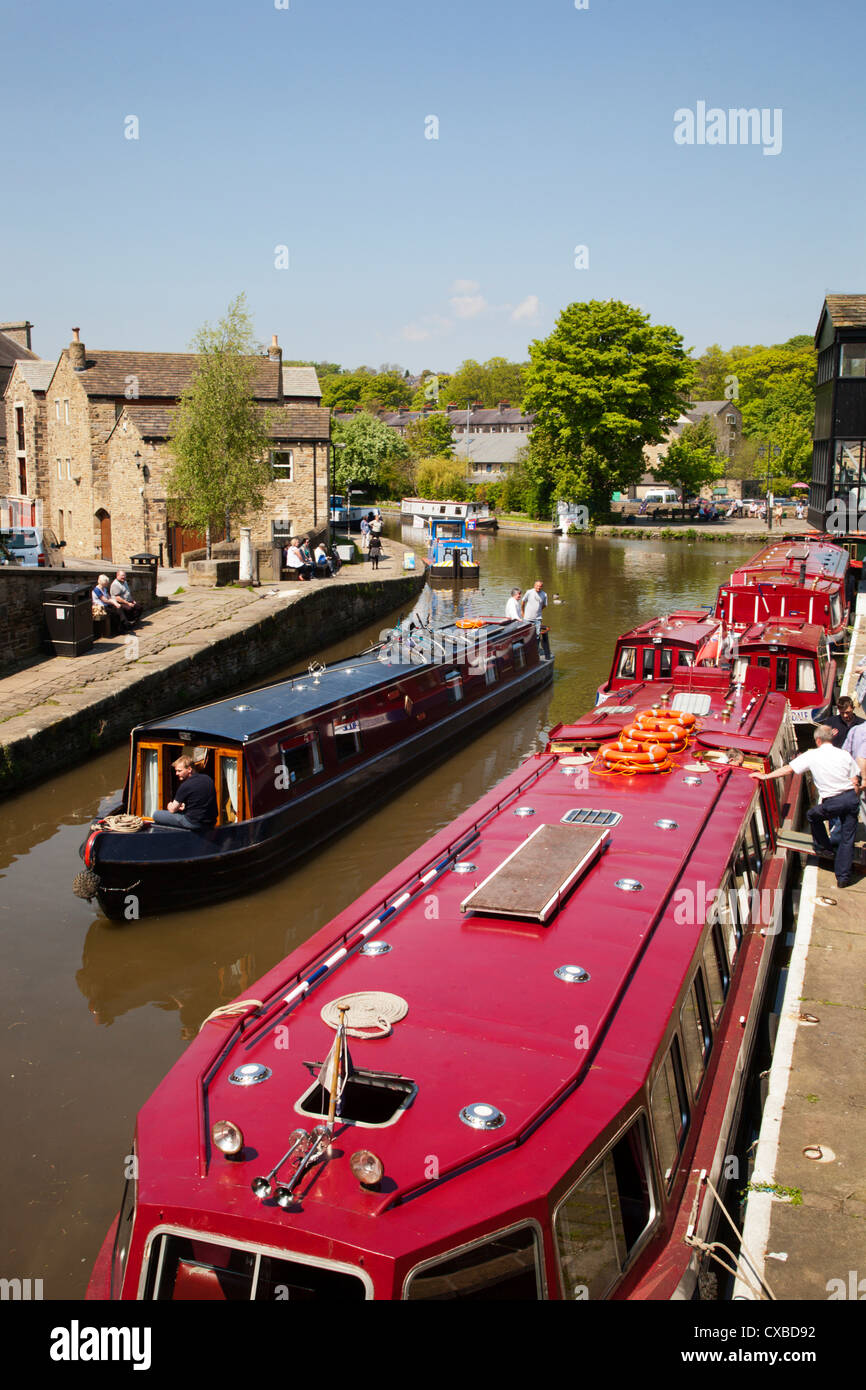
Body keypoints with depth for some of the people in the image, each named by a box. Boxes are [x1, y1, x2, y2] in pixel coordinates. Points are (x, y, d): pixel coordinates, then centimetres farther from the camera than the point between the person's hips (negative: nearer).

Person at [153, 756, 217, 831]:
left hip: (194, 823, -8)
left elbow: (172, 810, -5)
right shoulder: (208, 779, 7)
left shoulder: (185, 786, -15)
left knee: (157, 815, 0)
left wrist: (170, 805, 18)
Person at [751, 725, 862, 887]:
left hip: (831, 803, -3)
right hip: (851, 797, 3)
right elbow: (856, 781, 5)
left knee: (812, 815, 30)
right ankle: (843, 877, 12)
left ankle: (823, 847, 36)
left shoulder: (812, 755, -3)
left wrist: (765, 776, 7)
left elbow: (788, 769, -1)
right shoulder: (844, 755, 4)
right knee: (847, 839, 10)